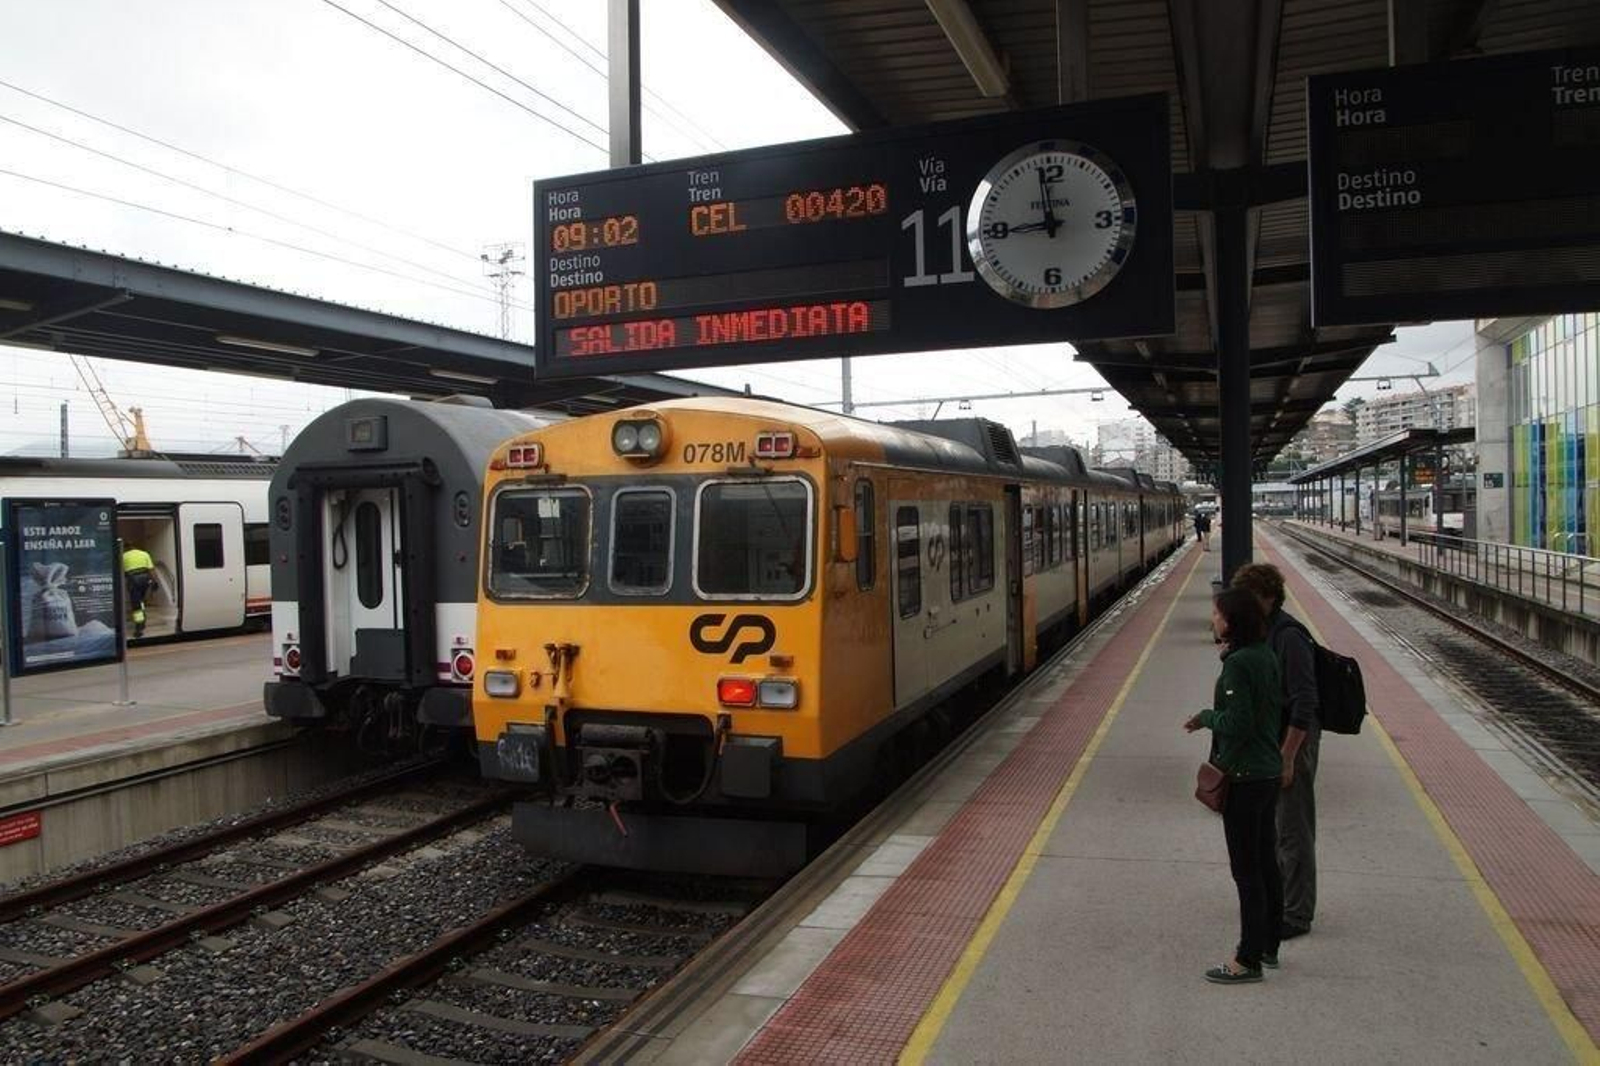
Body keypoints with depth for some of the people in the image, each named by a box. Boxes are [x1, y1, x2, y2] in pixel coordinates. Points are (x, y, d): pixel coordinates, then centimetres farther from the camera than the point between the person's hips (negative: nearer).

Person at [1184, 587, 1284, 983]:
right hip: (1269, 772, 10)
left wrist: (1206, 717, -6)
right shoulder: (1265, 656, 8)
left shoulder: (1238, 664, -20)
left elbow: (1237, 724, -23)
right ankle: (1268, 946, 30)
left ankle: (1248, 960, 7)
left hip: (1243, 777, -10)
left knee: (1246, 869, -1)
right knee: (1266, 863, 18)